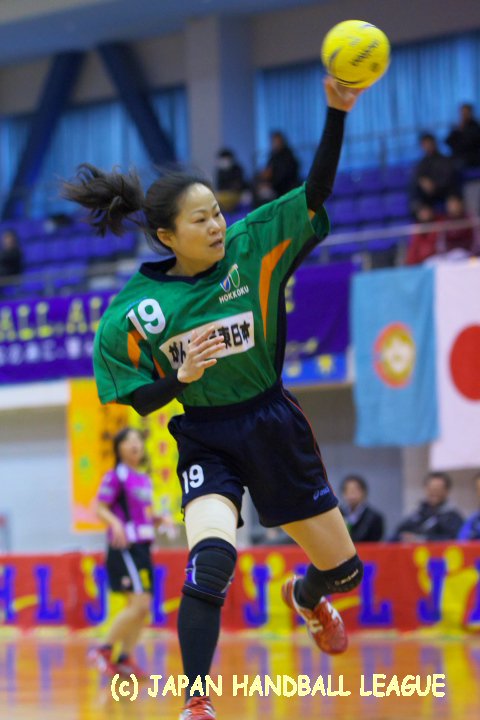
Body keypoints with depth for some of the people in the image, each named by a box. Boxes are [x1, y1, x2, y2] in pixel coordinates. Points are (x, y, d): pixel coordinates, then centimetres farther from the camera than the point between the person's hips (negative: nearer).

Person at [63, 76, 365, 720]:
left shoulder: (253, 248, -9)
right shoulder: (133, 312, -13)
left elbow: (316, 193, -18)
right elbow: (125, 403, -6)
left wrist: (337, 112, -31)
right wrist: (181, 377, -24)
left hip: (274, 426, 3)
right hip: (204, 441, -3)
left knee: (343, 570, 12)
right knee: (211, 558, -30)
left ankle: (306, 596, 51)